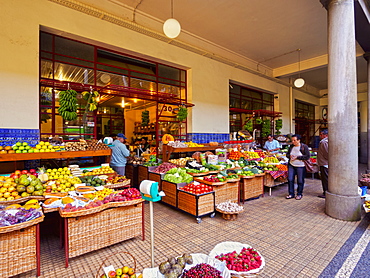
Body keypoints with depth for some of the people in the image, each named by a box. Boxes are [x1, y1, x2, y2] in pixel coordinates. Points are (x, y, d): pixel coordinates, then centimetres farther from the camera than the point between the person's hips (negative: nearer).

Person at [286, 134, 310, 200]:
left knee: (300, 181, 6)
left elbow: (307, 157, -14)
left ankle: (299, 194, 23)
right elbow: (287, 154, 15)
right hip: (291, 165, 4)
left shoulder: (304, 146, -9)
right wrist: (290, 156, -8)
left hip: (300, 166, -4)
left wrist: (297, 157, -18)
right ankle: (291, 194, 15)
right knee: (290, 179, 3)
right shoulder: (291, 146, 6)